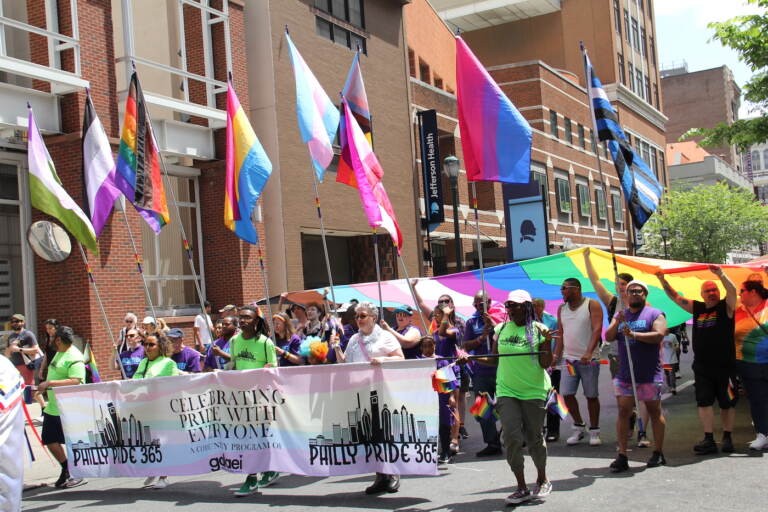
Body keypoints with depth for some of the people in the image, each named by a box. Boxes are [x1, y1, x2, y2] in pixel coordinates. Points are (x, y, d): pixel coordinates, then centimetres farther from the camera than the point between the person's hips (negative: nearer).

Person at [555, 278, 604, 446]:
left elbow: (597, 329, -15)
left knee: (591, 396, 2)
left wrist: (589, 352, -28)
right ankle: (579, 427, 15)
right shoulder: (561, 309, 12)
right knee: (567, 394, -3)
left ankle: (594, 431, 14)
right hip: (569, 358, 5)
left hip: (589, 359, -5)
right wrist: (556, 356, 5)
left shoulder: (592, 305, -5)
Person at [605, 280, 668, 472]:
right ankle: (622, 456, -2)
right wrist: (617, 323, -14)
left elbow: (659, 335, -14)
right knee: (623, 412, -2)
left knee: (654, 412, 6)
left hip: (650, 375, -3)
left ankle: (658, 453, 16)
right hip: (624, 374, 4)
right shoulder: (620, 315, 15)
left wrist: (634, 334, -24)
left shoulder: (655, 314, 1)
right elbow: (608, 337, 5)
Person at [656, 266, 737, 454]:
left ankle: (727, 438, 16)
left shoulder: (726, 307, -1)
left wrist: (720, 274, -33)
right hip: (702, 366, 3)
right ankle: (709, 440, 0)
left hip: (725, 366, -3)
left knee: (727, 404, 6)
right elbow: (675, 297, 14)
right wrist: (663, 280, 4)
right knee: (704, 402, -1)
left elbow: (732, 291, -20)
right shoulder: (697, 308, 10)